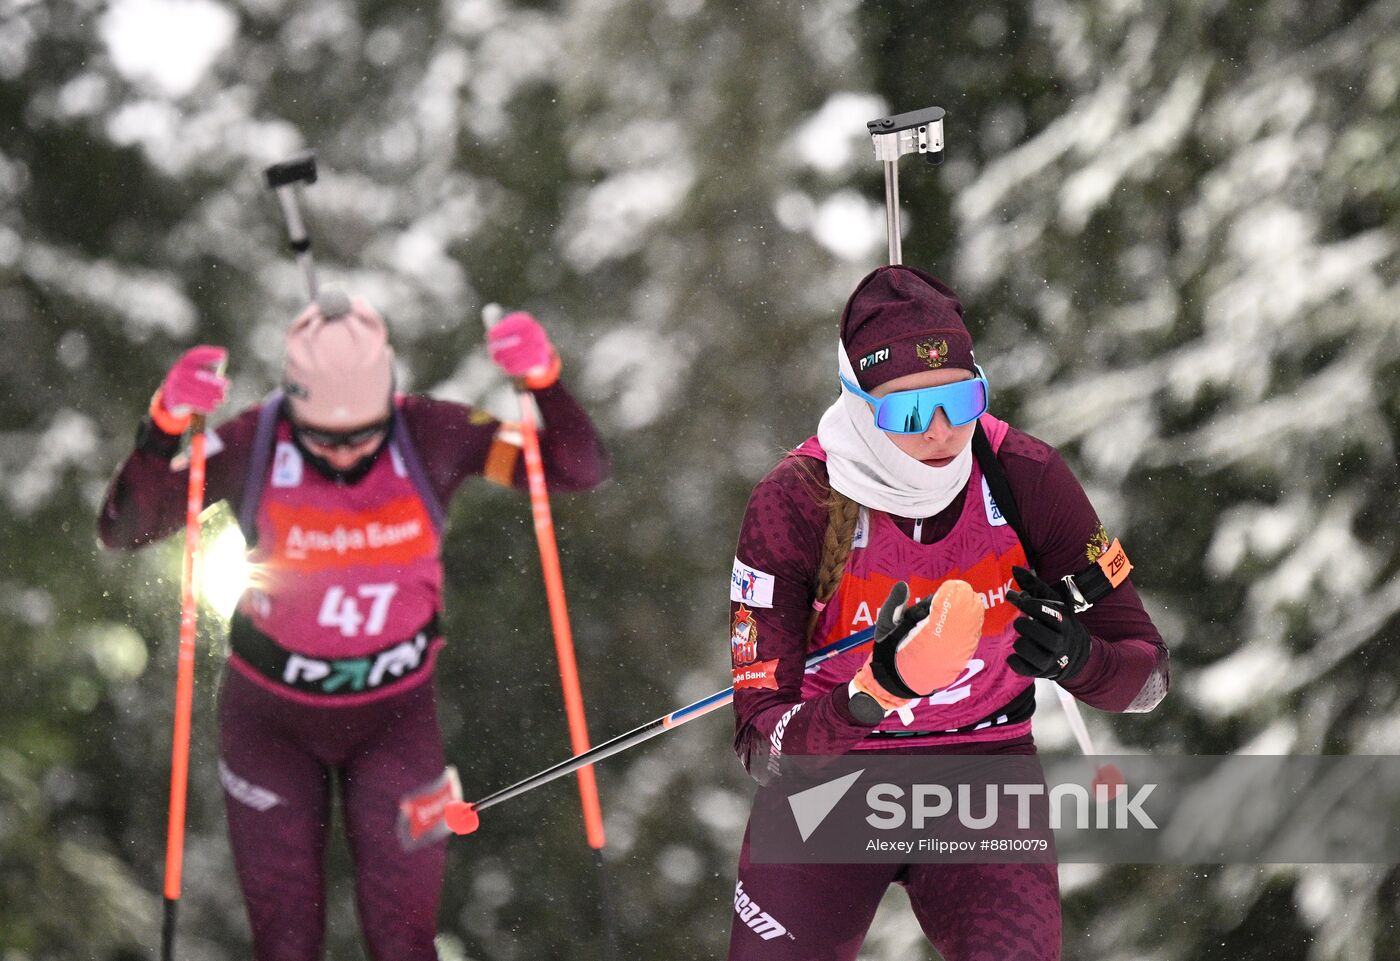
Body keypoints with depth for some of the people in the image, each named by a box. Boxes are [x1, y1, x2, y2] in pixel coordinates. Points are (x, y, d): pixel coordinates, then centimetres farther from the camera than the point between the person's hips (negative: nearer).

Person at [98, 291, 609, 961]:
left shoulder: (430, 436, -18)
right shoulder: (253, 445, -21)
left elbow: (580, 471, -16)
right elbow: (122, 529, -23)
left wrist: (542, 381, -35)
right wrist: (164, 425, -41)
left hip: (394, 715, 1)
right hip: (271, 717, 0)